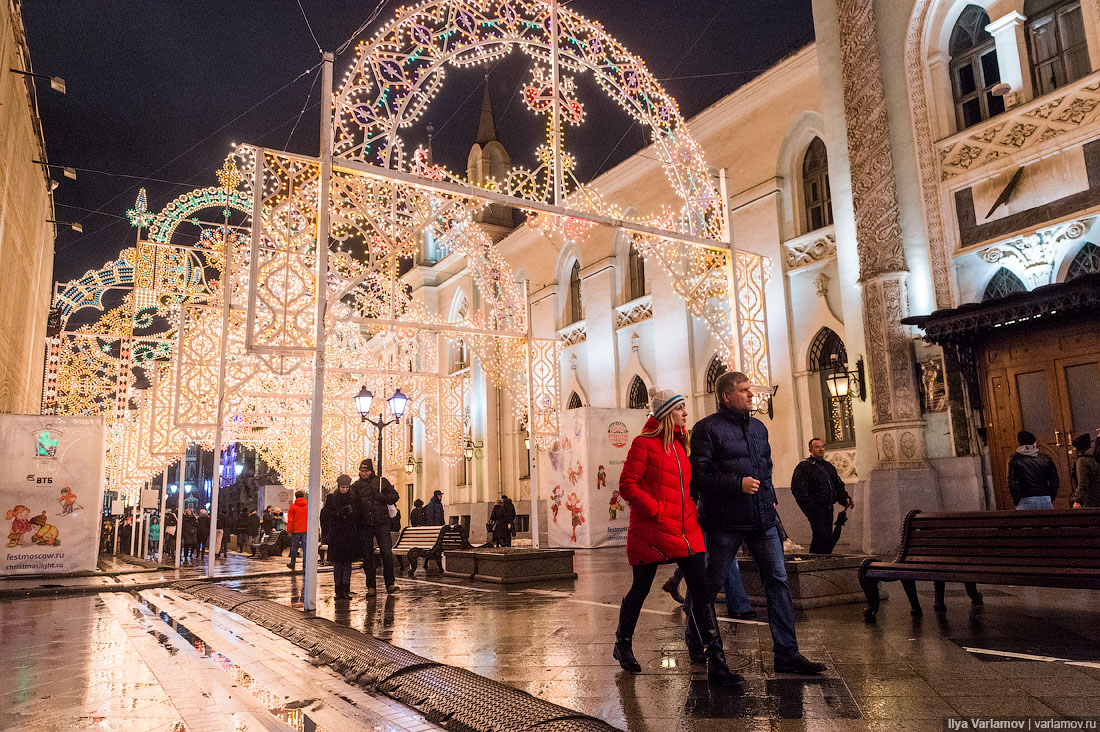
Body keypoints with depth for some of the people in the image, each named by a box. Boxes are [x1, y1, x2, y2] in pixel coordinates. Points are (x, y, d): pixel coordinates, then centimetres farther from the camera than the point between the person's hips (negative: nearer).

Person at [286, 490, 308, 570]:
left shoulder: (293, 506, -3)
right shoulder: (308, 506, 3)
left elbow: (290, 520, -2)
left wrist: (289, 530, 2)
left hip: (296, 530, -1)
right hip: (306, 530, 1)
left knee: (294, 548, 11)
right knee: (305, 548, 2)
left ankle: (292, 565, 21)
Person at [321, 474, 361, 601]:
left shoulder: (354, 498, 9)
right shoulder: (331, 498, 5)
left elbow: (359, 516, 8)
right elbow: (326, 515, -1)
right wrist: (338, 513, -15)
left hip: (350, 535, 1)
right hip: (336, 534, -1)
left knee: (348, 563, 1)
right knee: (337, 563, 1)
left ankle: (345, 590, 3)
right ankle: (338, 590, 7)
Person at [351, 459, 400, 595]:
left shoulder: (381, 481, 6)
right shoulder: (356, 486, 9)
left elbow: (394, 496, 5)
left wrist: (380, 496, -9)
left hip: (381, 524, -2)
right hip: (364, 525, 2)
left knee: (387, 554, -6)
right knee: (367, 556, 5)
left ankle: (390, 584, 6)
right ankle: (371, 587, 14)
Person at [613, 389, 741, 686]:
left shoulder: (681, 444, 16)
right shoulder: (644, 443, -8)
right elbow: (627, 485, -12)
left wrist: (693, 510, 12)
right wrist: (655, 509, -17)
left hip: (686, 530, 7)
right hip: (651, 530, -6)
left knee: (702, 589, -2)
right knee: (640, 589, 7)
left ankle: (716, 661, 0)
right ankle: (623, 645, 31)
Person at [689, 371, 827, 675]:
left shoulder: (758, 428, 16)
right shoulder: (707, 429, -7)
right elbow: (698, 477, -14)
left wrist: (769, 499, 15)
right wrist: (738, 484, -19)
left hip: (762, 520, 6)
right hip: (724, 522, -6)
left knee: (778, 581, 3)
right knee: (710, 584, 4)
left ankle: (787, 654, 10)